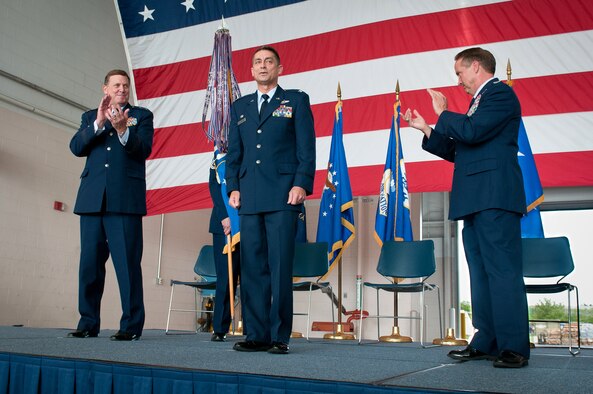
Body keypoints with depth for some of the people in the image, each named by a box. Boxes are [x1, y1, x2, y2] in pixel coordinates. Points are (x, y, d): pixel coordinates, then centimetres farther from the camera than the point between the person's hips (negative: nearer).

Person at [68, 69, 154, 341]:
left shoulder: (141, 116, 13)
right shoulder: (90, 117, 21)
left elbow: (144, 150, -3)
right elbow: (76, 148, 4)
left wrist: (123, 129, -19)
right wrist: (98, 123, -8)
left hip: (125, 199, -3)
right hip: (92, 198, 4)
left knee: (127, 263, -7)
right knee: (90, 262, 5)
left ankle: (131, 325, -3)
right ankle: (89, 323, 14)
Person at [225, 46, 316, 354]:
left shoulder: (296, 100, 10)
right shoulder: (240, 107, 21)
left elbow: (306, 148, 2)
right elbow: (233, 152, 18)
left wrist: (301, 184, -10)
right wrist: (233, 187, 5)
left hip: (283, 196, -4)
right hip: (249, 198, 4)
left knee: (280, 267, -6)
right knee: (252, 267, 3)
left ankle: (280, 336, 1)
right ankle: (256, 335, 10)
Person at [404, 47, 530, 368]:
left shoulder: (500, 93, -2)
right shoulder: (480, 101, 26)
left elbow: (471, 132, -19)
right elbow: (458, 151, 27)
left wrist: (443, 113, -3)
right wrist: (426, 129, 23)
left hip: (493, 198, -10)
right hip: (476, 201, 10)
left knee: (502, 271, -11)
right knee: (481, 274, 9)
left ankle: (514, 348, -8)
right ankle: (486, 343, 14)